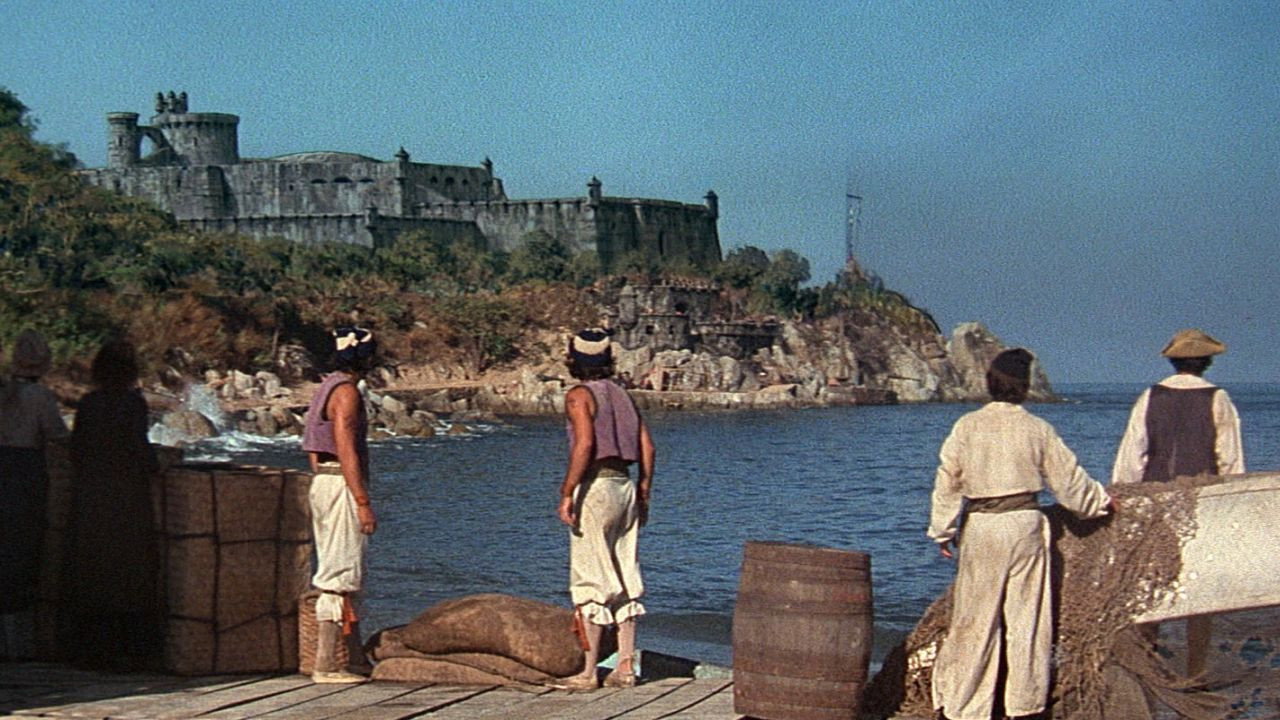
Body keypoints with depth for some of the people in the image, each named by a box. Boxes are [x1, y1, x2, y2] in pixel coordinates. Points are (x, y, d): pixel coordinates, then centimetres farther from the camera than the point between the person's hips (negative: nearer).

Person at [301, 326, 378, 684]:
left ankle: (355, 657, 20)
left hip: (323, 482, 10)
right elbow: (346, 450, -19)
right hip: (342, 485, -10)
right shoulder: (347, 392, -13)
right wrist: (363, 502, -20)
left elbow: (314, 450, 20)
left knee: (347, 574, 15)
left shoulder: (327, 387, 17)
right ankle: (326, 665, -8)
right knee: (338, 576, -9)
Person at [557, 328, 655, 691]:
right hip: (624, 486, 7)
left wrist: (566, 493, -17)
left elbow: (584, 444, -19)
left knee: (589, 583, -5)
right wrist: (643, 496, 18)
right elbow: (647, 449, 12)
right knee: (624, 581, 10)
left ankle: (589, 671, -5)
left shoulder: (579, 396, -6)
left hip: (594, 488, -7)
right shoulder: (622, 395, 14)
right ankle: (626, 666, 11)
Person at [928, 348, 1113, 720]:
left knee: (975, 615, 5)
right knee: (1026, 615, 8)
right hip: (1025, 524, 0)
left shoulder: (967, 426, -2)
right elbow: (1069, 480, 7)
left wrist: (943, 531, 10)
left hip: (980, 526, 0)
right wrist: (1101, 501, 25)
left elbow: (947, 482, 0)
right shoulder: (1037, 429, -2)